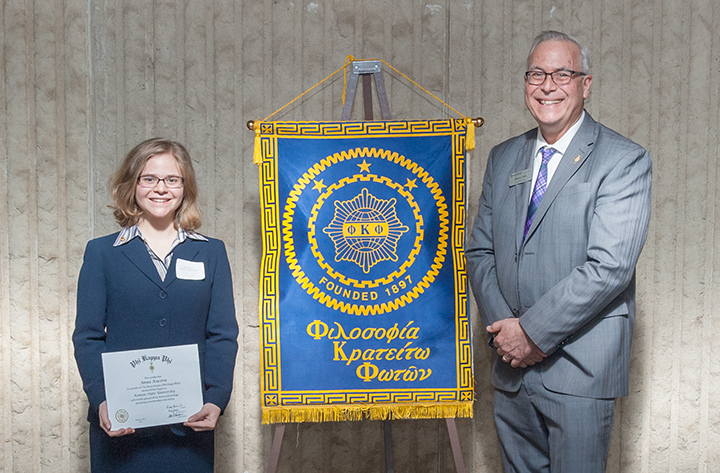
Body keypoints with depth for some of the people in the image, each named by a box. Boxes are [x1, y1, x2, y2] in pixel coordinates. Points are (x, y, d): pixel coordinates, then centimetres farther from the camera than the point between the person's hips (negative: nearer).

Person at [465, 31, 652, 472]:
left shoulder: (624, 161, -7)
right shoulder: (503, 158, 11)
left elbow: (609, 267, -17)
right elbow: (479, 252, 9)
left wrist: (534, 331, -16)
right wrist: (504, 328, -6)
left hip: (579, 368, -5)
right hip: (512, 364, 5)